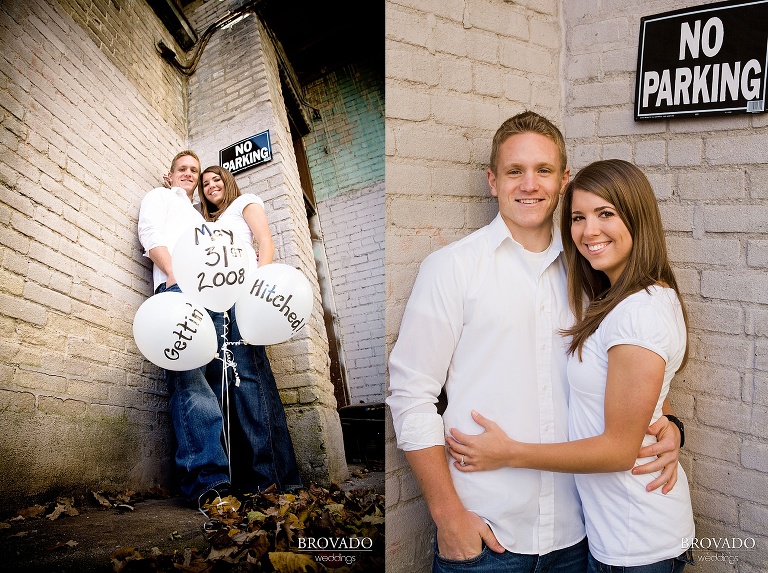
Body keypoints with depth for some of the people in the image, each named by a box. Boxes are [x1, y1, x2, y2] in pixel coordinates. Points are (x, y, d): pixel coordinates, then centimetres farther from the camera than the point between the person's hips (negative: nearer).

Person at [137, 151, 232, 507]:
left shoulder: (200, 217, 40)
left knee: (206, 379, -8)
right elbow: (149, 234, 5)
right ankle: (206, 475, -31)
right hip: (177, 286, -6)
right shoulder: (159, 197, 24)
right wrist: (174, 274, -13)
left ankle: (209, 478, -14)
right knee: (189, 377, -22)